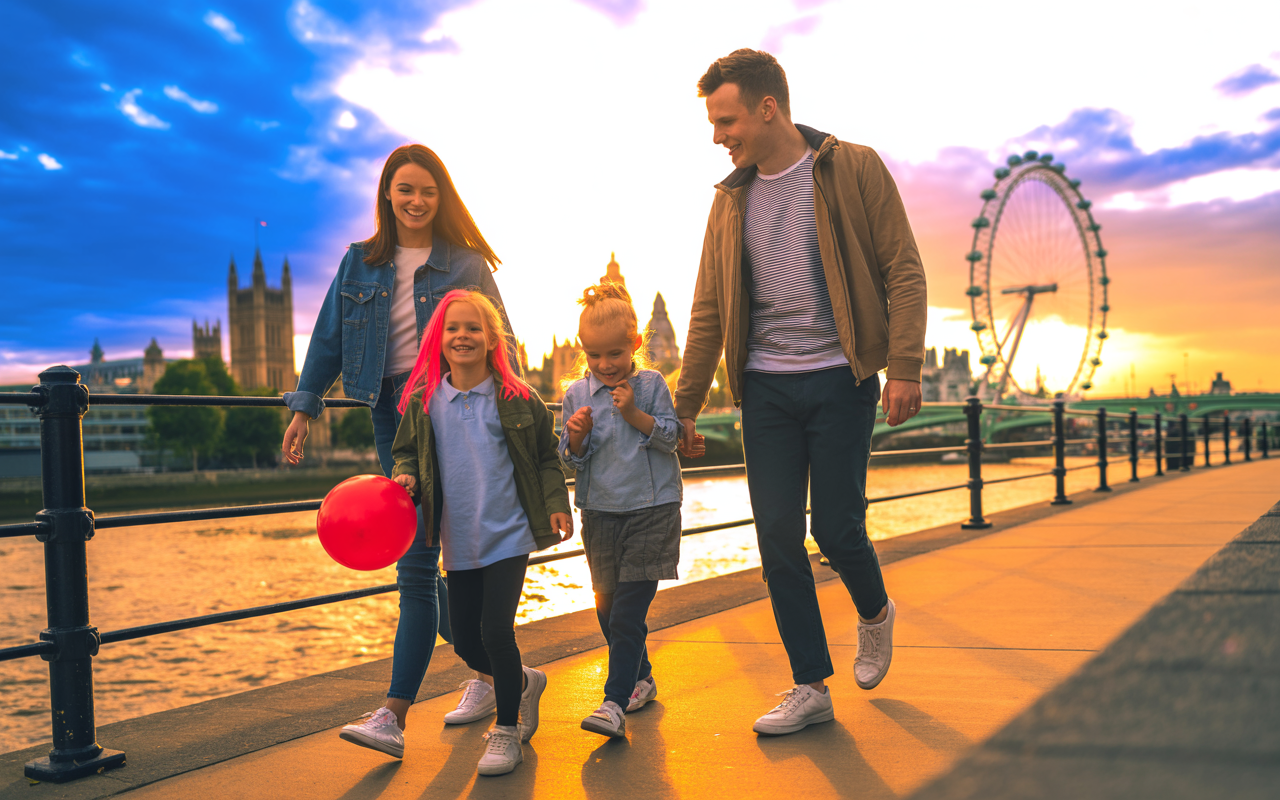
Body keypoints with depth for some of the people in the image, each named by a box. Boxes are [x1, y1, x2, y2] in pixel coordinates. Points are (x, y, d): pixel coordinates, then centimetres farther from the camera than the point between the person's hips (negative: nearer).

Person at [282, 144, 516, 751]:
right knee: (436, 557, 9)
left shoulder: (467, 263, 3)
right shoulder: (361, 263, 13)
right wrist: (305, 407, 7)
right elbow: (328, 338, 14)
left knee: (416, 564, -11)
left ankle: (395, 715, -9)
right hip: (393, 415, 5)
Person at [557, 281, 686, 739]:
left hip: (651, 509, -4)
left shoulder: (652, 384, -2)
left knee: (628, 611, -9)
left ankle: (616, 702, -7)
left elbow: (671, 436, -6)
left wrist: (634, 414, -17)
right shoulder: (576, 393, 4)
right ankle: (640, 678, 34)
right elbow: (569, 459, 6)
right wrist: (576, 438, -15)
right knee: (607, 606, 14)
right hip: (600, 511, 4)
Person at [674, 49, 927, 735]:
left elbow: (903, 272, -3)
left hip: (840, 379, -4)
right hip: (766, 388, 4)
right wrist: (685, 404, 10)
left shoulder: (853, 169, 0)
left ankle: (875, 613, 33)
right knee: (777, 536, 1)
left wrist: (904, 367, -13)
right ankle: (811, 687, 14)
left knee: (836, 526, -2)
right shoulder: (731, 199, 11)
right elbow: (708, 310, 12)